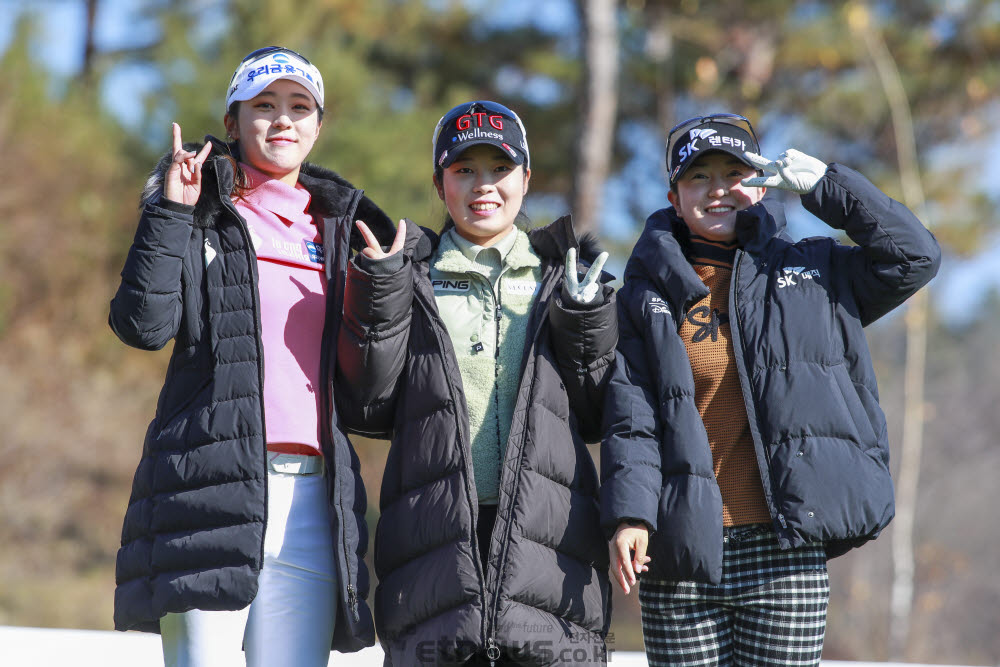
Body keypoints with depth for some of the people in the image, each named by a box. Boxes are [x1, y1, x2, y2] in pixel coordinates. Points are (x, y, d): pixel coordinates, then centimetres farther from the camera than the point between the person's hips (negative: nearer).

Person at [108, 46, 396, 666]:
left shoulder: (338, 227, 19)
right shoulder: (202, 213, 8)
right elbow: (143, 324, -8)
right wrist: (172, 212, -11)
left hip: (311, 494, 4)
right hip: (214, 481, -4)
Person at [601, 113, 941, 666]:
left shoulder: (808, 272, 12)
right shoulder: (647, 296, 9)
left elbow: (914, 257, 5)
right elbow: (629, 417, 1)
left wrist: (823, 184, 1)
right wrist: (629, 515, -13)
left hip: (784, 555, 0)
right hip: (681, 554, 0)